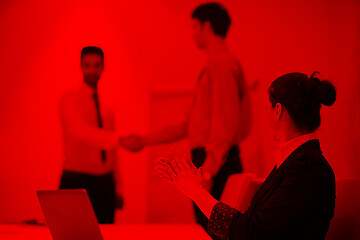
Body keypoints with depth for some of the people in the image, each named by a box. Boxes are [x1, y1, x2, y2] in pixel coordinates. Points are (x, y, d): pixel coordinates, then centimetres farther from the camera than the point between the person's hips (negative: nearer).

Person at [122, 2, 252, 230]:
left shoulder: (223, 65, -10)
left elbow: (226, 124, -19)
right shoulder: (214, 66, 22)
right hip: (209, 161, 10)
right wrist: (146, 140, 24)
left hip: (216, 163, -10)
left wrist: (208, 171, -23)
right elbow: (190, 125, 24)